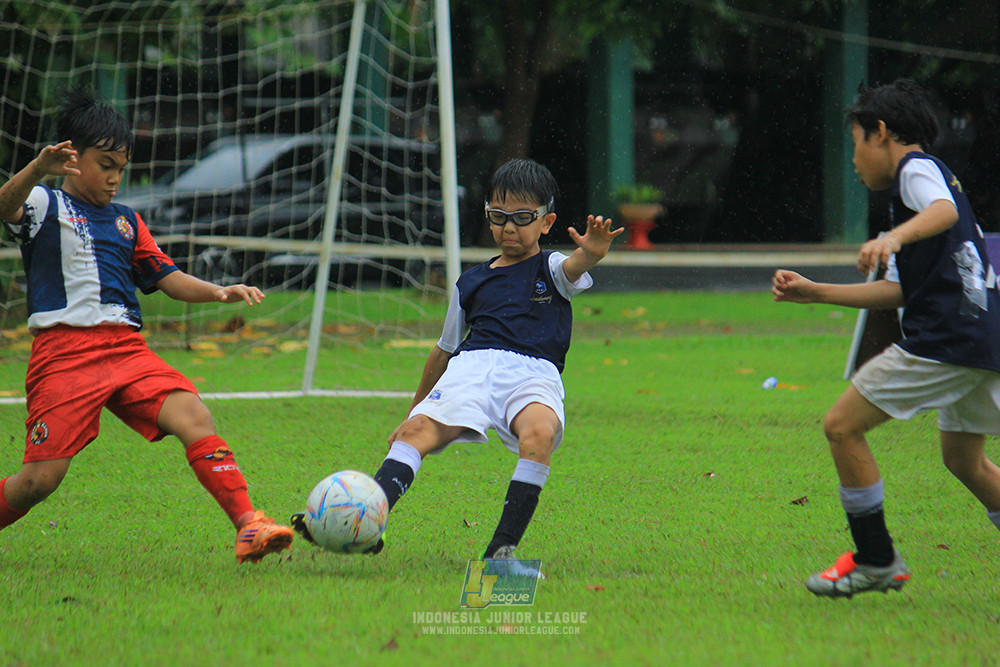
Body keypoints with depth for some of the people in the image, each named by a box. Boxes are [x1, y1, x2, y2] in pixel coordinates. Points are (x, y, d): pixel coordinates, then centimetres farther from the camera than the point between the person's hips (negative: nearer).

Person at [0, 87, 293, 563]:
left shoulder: (126, 222, 23)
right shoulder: (46, 206, 4)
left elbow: (166, 278, 23)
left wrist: (219, 293, 4)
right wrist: (39, 169, -39)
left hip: (126, 347, 5)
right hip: (64, 351, -5)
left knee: (194, 416, -20)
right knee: (40, 479, -10)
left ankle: (248, 526, -25)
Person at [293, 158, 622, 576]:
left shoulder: (551, 269, 15)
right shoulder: (471, 282, 27)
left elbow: (575, 265, -10)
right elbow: (445, 350, 36)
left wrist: (592, 252, -36)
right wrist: (415, 408, 39)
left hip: (533, 373, -3)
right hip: (471, 366, 3)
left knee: (540, 432, -36)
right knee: (419, 430, -25)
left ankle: (502, 550, -36)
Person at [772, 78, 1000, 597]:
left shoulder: (916, 167, -1)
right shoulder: (915, 177, 28)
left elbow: (944, 210, -27)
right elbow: (897, 291, 27)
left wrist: (894, 237, -44)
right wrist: (814, 293, 28)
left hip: (945, 339, -10)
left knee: (842, 426, -5)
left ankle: (876, 561, -1)